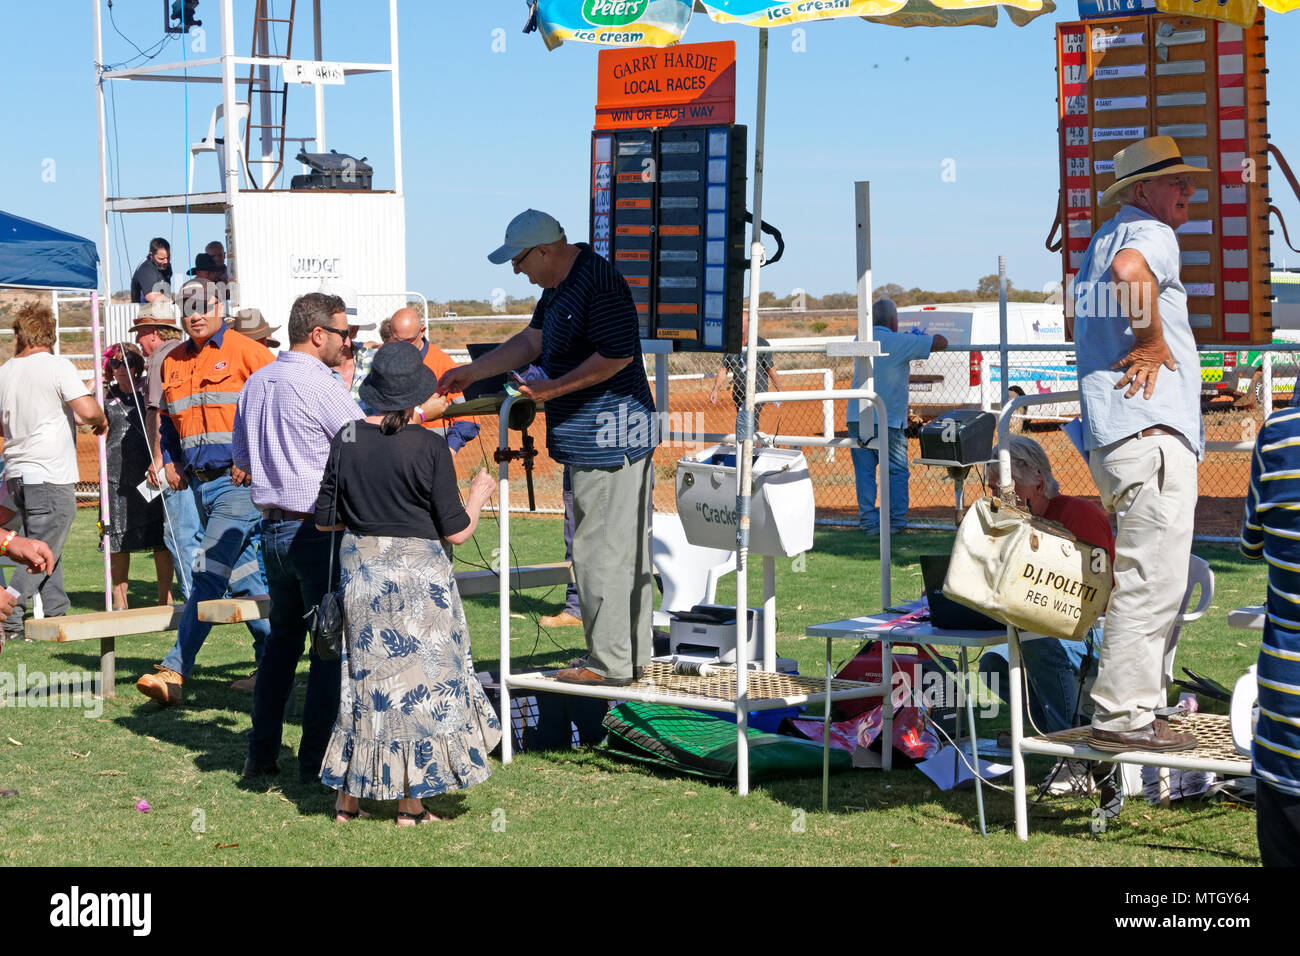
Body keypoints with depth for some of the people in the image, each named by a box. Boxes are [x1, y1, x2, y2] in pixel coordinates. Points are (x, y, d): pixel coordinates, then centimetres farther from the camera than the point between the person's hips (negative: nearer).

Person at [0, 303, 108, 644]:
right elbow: (87, 410, -21)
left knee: (43, 548, 17)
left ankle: (57, 615, 18)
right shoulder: (57, 367, -9)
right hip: (51, 476, -7)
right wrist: (101, 418, 2)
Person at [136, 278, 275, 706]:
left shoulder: (246, 352, -6)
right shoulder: (173, 363, 15)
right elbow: (168, 420, 28)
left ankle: (175, 670, -15)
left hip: (240, 480, -7)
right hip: (200, 482, 7)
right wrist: (170, 461, 12)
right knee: (243, 575, 12)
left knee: (209, 572, -13)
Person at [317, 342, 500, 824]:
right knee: (419, 677, 6)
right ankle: (410, 803, 8)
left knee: (363, 675, 13)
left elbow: (324, 519, 3)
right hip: (418, 573, -4)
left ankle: (347, 798, 16)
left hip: (360, 568, 4)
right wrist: (478, 495, 9)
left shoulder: (345, 440, -3)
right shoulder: (429, 447, -13)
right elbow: (455, 531, -9)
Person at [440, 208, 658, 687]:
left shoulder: (598, 283, -18)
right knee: (624, 550, 14)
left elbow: (618, 355, -23)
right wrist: (471, 371, 23)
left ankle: (610, 663, 1)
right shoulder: (560, 285, 15)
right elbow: (531, 340, 25)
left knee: (602, 551, -6)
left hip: (607, 440, -11)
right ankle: (631, 657, 20)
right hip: (590, 438, 11)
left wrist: (554, 388, -17)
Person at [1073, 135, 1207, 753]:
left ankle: (1131, 705, 20)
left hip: (1111, 440, 10)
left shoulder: (1101, 242, 25)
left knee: (1143, 580, 16)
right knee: (1151, 581, -10)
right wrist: (1151, 341, -18)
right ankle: (1123, 716, -9)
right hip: (1152, 431, -10)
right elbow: (1129, 270, -30)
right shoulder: (1150, 233, -7)